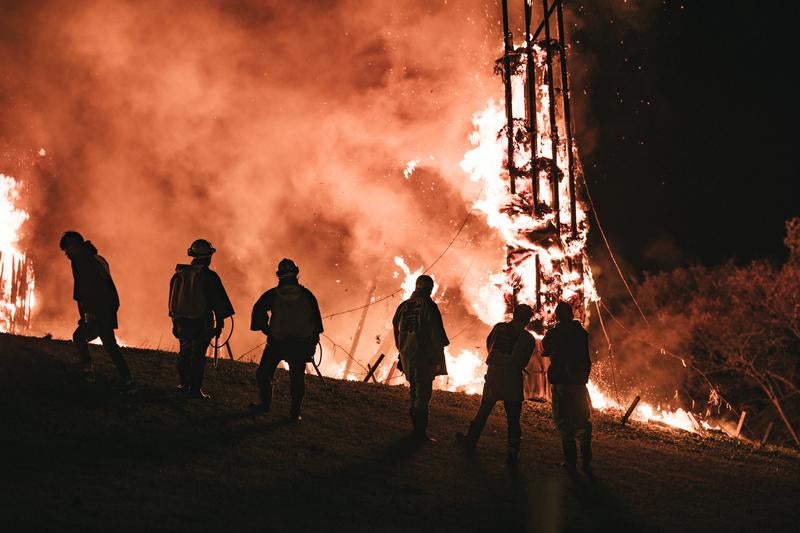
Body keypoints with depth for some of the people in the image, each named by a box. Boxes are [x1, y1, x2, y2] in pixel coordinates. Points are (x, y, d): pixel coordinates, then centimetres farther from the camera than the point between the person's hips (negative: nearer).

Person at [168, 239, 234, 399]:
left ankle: (184, 384, 22)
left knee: (185, 351, 17)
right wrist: (220, 323, -1)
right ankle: (195, 389, -1)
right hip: (202, 322, -5)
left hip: (182, 320, 5)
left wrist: (175, 321, 20)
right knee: (198, 355, -1)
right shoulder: (209, 276, -12)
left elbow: (174, 299, 12)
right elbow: (219, 300, -10)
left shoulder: (179, 275, 4)